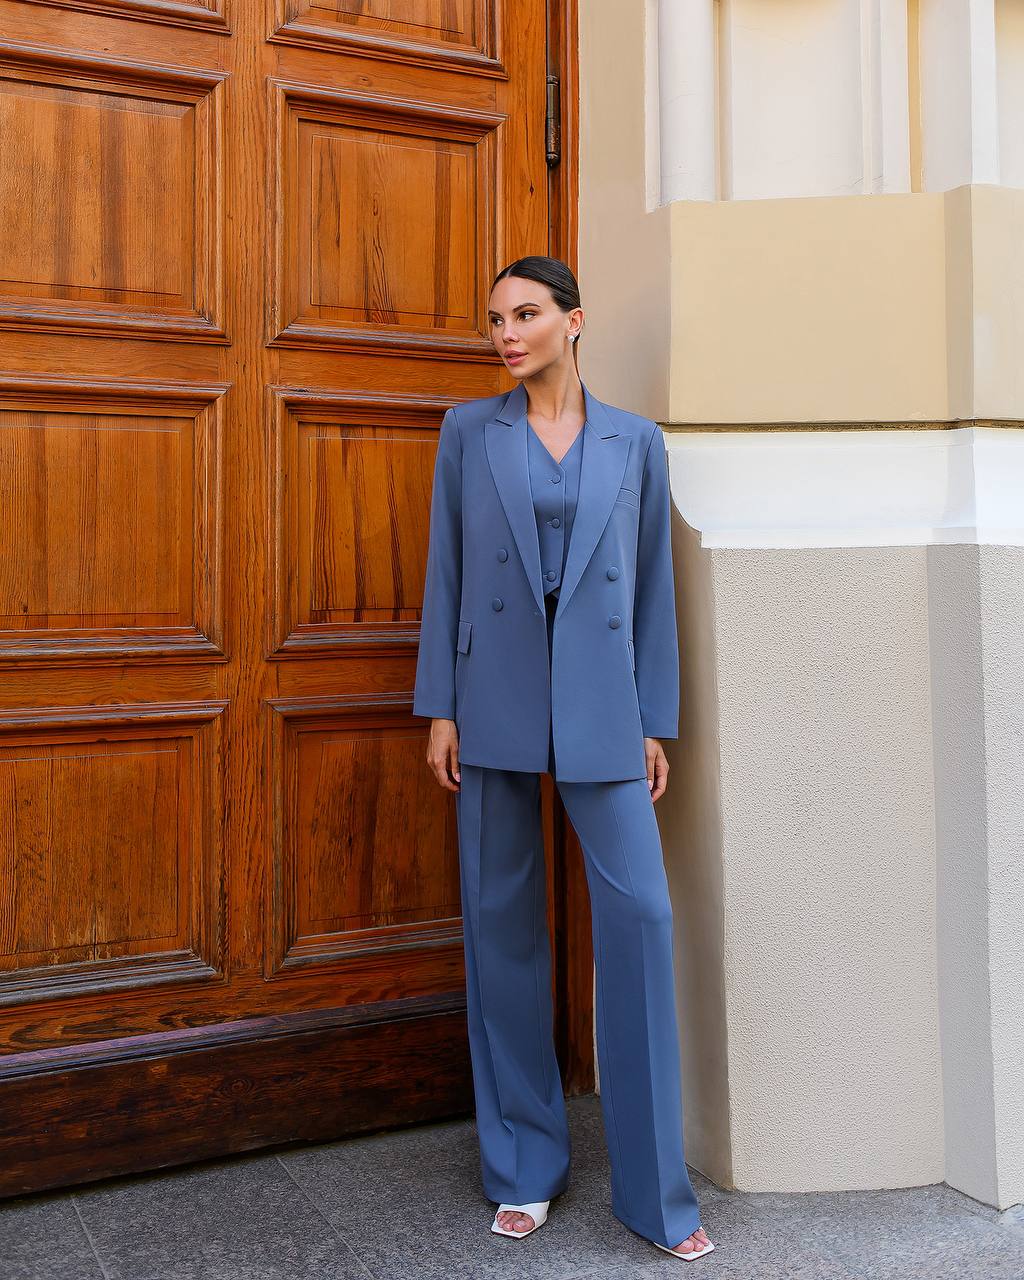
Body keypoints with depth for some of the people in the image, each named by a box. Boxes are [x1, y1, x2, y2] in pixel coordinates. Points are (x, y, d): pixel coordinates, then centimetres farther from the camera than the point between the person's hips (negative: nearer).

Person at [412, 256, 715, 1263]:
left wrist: (655, 724, 3)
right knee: (503, 924, 5)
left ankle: (653, 1187, 8)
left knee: (639, 913, -6)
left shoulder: (635, 442, 8)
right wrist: (437, 710, -1)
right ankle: (523, 1168, 21)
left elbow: (652, 585, 8)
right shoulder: (469, 430, 7)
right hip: (494, 698, 0)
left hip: (599, 706, 0)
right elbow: (445, 570, 5)